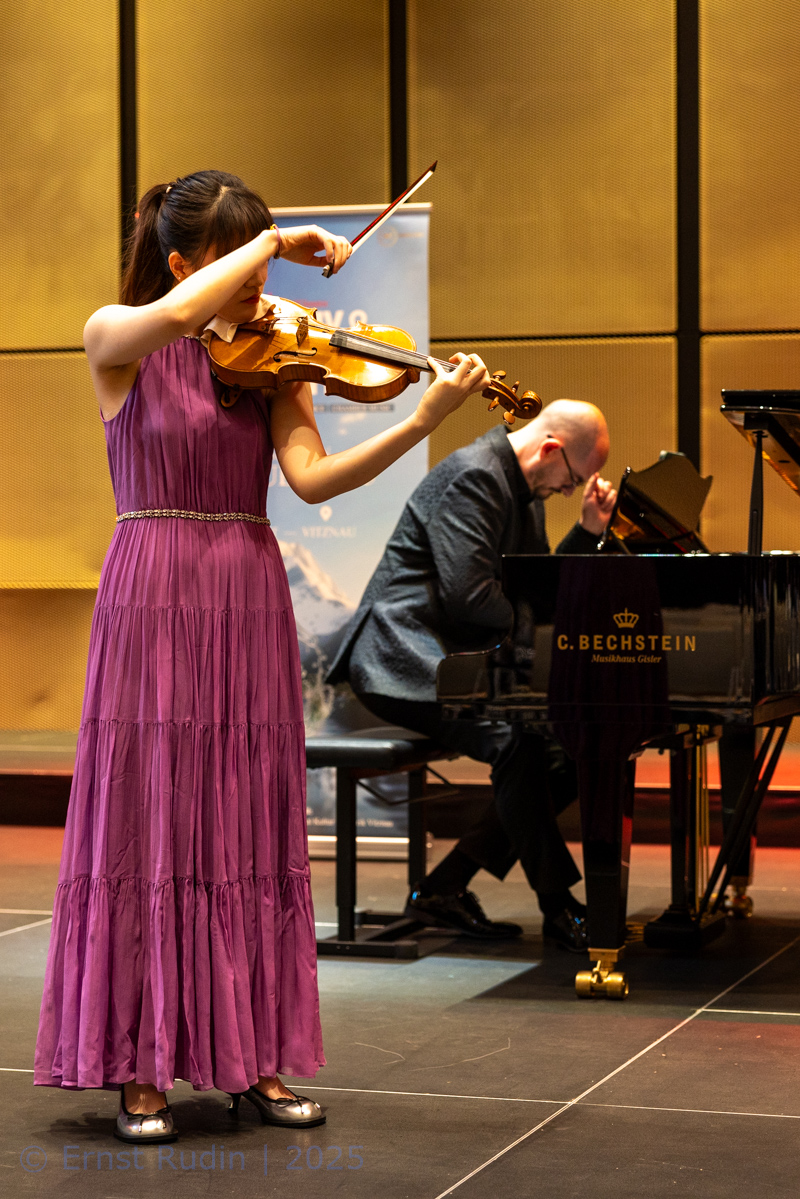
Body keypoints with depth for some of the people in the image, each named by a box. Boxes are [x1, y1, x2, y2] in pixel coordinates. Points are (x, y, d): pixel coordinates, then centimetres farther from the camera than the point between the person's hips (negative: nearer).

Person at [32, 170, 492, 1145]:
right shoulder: (115, 341, 1)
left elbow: (312, 477, -6)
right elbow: (174, 314, -24)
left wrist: (423, 421, -19)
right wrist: (275, 243, -13)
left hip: (250, 607, 4)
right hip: (152, 603, -3)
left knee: (250, 834, 6)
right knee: (144, 832, -3)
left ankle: (254, 1058, 13)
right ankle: (139, 1068, 4)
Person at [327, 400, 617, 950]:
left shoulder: (525, 491, 16)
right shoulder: (474, 475, -16)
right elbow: (468, 594, -24)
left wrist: (589, 530, 4)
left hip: (457, 657, 10)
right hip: (406, 662, -10)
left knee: (571, 744, -2)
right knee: (516, 736, -31)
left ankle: (446, 888, 0)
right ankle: (558, 905, -18)